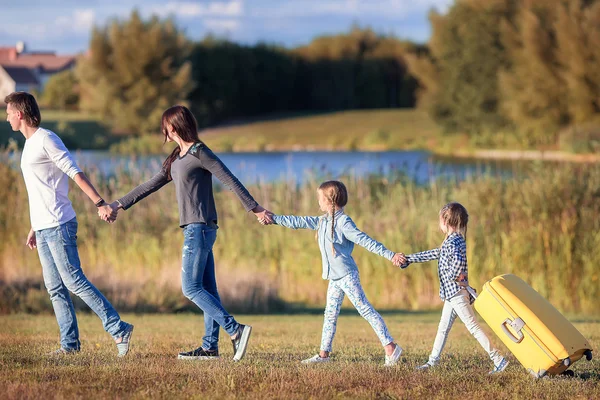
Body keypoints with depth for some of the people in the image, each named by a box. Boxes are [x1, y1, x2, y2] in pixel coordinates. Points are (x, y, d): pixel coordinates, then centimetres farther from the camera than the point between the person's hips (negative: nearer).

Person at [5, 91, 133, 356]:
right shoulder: (29, 144, 18)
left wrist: (100, 204, -23)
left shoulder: (46, 139, -10)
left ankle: (118, 329, -10)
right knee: (55, 288, 7)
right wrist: (34, 229, 24)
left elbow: (76, 173, -16)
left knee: (74, 282, -11)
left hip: (59, 226, -9)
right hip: (44, 229, 9)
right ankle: (70, 343, 9)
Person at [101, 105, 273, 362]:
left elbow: (230, 180, -11)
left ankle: (235, 330, -16)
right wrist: (117, 206, 23)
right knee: (206, 289, 6)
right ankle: (210, 347, 6)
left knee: (191, 288, -12)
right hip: (194, 228, 9)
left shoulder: (199, 152, -8)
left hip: (200, 228, -9)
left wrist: (255, 209, -13)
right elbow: (150, 186, 24)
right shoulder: (176, 159, 19)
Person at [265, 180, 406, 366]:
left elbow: (365, 241, -21)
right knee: (330, 314, 13)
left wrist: (390, 255, -27)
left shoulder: (343, 222, -16)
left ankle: (390, 347, -14)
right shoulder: (322, 221, 11)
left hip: (347, 275, -9)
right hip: (334, 277, 9)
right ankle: (324, 354, 21)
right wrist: (274, 218, 23)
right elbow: (299, 222, 20)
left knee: (365, 309, -12)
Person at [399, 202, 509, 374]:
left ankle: (498, 359, -11)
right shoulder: (457, 240, 15)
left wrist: (452, 276, -20)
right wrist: (408, 259, 32)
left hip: (456, 293, -10)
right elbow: (436, 254, 27)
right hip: (452, 293, 10)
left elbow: (457, 261, -39)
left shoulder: (453, 242, -17)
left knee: (473, 327, -10)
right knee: (443, 328, 15)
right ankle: (432, 361, 23)